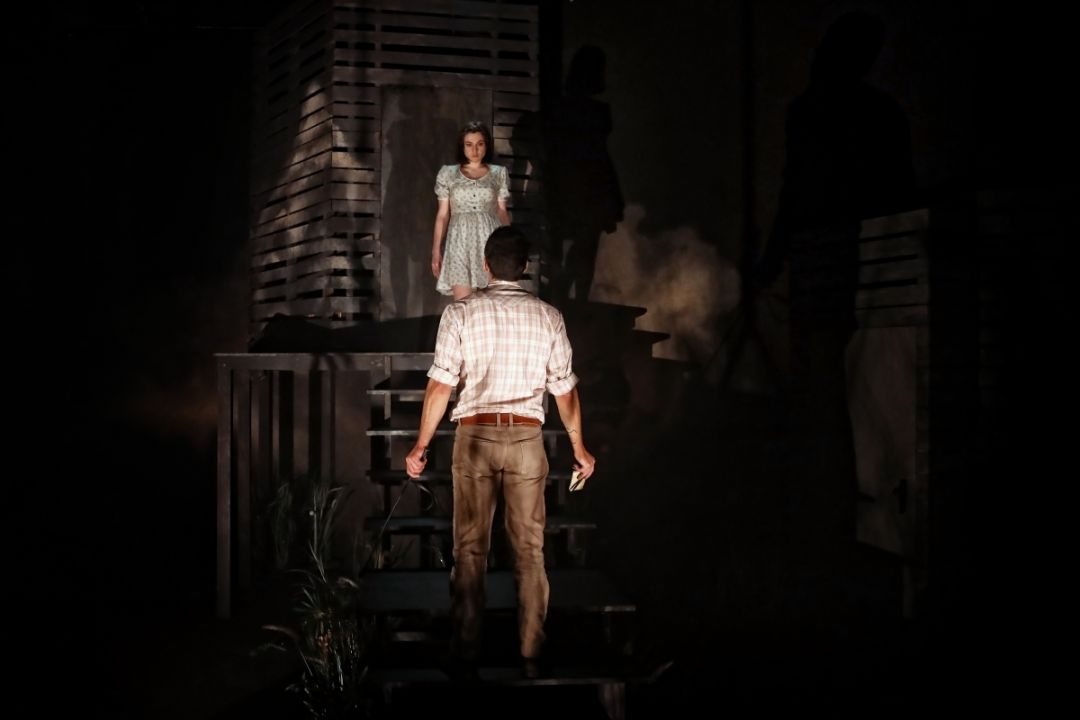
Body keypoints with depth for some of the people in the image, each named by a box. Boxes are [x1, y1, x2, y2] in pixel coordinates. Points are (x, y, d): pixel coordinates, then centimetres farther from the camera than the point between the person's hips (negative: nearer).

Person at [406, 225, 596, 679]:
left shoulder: (460, 313, -2)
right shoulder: (548, 317, 3)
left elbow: (440, 385, -5)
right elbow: (565, 389, 6)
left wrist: (421, 445, 3)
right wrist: (579, 447, 17)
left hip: (475, 436, -1)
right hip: (526, 437, 1)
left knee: (470, 550, 5)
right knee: (529, 551, 7)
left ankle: (466, 655, 9)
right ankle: (532, 656, 9)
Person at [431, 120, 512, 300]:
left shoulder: (499, 173, 10)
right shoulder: (448, 173, 9)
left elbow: (502, 211, 12)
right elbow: (443, 214, 10)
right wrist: (436, 249, 4)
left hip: (490, 240, 0)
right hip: (460, 241, 0)